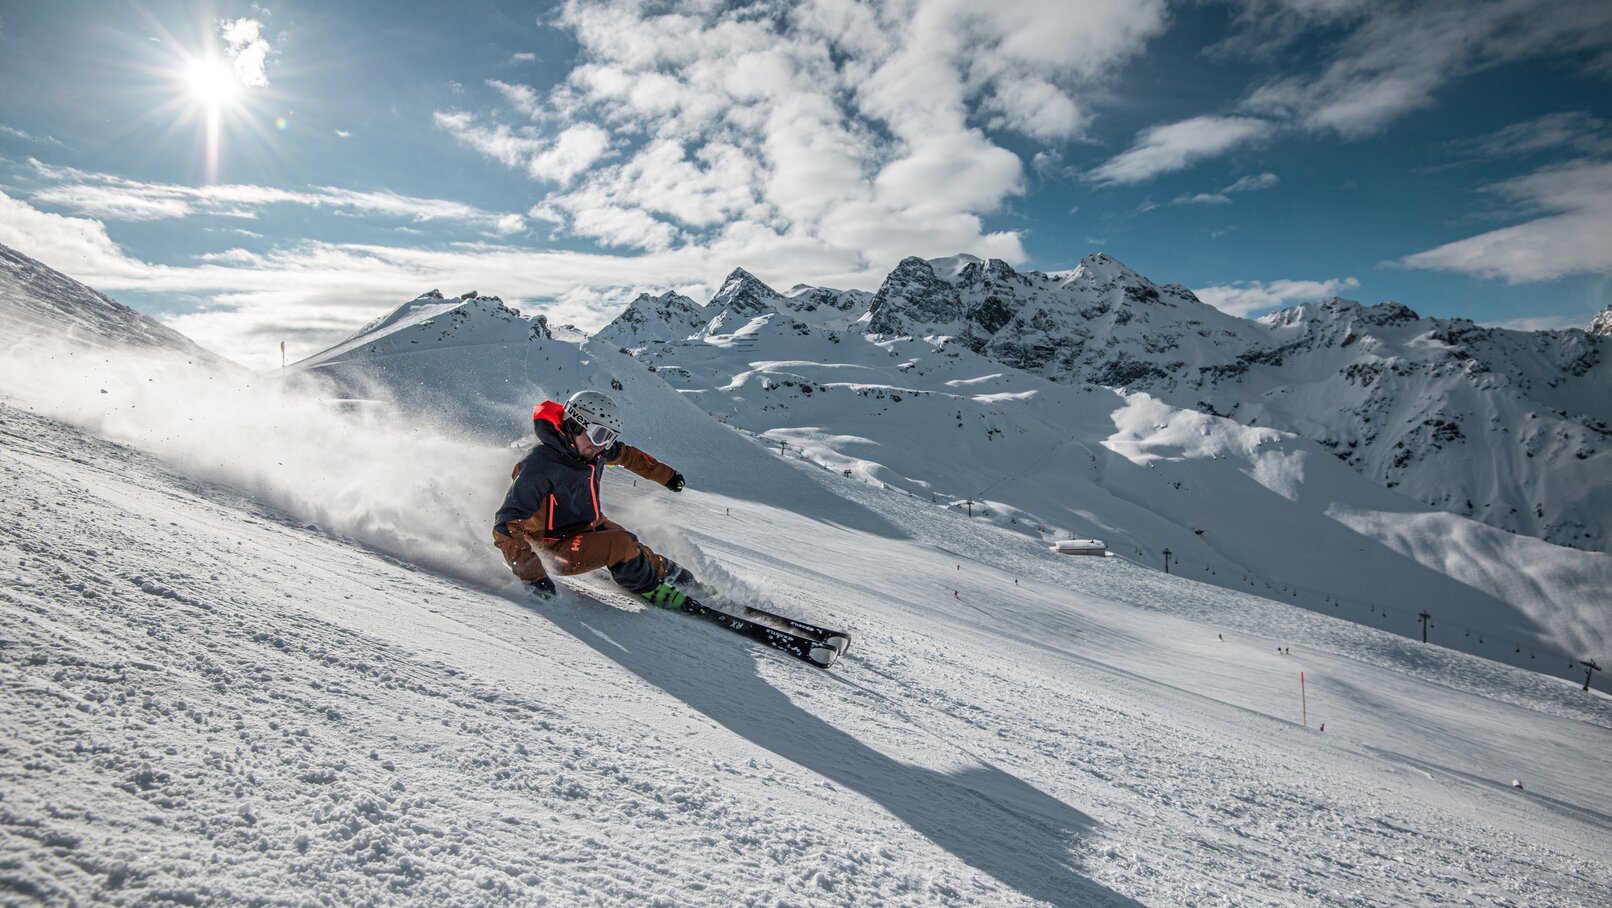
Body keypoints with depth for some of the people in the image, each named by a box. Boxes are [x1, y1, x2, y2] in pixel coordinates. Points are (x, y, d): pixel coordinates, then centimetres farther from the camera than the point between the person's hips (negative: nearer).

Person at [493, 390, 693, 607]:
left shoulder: (593, 447, -9)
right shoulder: (539, 467, -31)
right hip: (558, 545, -8)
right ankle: (651, 589, 1)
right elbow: (507, 527, -31)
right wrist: (533, 576, -39)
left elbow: (626, 454, 14)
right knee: (622, 546, -24)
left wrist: (667, 475, 24)